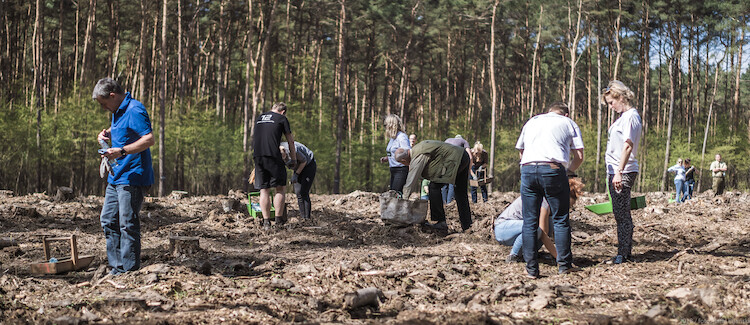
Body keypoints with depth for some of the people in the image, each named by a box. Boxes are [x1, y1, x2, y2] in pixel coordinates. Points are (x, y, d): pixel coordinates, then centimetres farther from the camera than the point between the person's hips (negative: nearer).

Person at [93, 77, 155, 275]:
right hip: (116, 177, 11)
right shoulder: (118, 111, 15)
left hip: (132, 178, -11)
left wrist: (121, 151, -31)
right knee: (108, 220, 13)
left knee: (127, 224, -7)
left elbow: (149, 139, -25)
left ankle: (129, 269, -1)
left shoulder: (134, 110, -16)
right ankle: (116, 266, 20)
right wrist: (106, 133, 12)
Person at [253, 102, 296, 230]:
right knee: (280, 188, 7)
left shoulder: (260, 118, 23)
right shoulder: (282, 118, 9)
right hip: (273, 156, -5)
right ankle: (279, 218, 5)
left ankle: (266, 221, 6)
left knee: (264, 190, 8)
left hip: (257, 156, 5)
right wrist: (293, 160, 24)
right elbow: (291, 141, 12)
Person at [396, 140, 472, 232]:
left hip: (454, 160, -10)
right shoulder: (416, 150, 15)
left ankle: (440, 222, -7)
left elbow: (411, 180, -10)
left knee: (434, 187, -8)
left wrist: (404, 199, -2)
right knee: (461, 193, 16)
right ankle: (466, 225, 22)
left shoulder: (418, 157, -15)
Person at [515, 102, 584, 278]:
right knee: (561, 220, 8)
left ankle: (531, 268, 5)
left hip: (527, 169, 3)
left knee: (530, 222, 6)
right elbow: (579, 156, 11)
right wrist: (568, 171, 26)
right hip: (553, 170, -3)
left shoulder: (531, 121, 29)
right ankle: (564, 264, 11)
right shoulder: (569, 123, 19)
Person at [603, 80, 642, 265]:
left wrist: (619, 172, -25)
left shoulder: (631, 116, -12)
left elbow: (628, 146, -20)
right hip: (614, 172, 10)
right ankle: (625, 252, 19)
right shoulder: (623, 116, 18)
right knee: (620, 214, 13)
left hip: (623, 173, -10)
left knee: (622, 214, -7)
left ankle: (623, 254, -4)